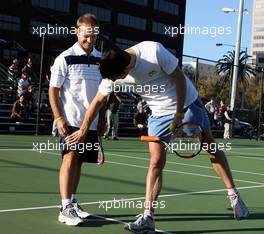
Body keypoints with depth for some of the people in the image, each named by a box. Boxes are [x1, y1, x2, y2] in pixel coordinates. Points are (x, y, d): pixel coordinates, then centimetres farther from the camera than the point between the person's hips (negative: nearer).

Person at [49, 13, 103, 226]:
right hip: (70, 120, -5)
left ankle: (72, 202, 21)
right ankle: (65, 208, -5)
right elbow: (53, 90, -4)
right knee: (70, 159, -8)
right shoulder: (65, 58, -5)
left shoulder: (100, 59, 9)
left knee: (79, 162, 10)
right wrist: (58, 117, -13)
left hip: (91, 121, 5)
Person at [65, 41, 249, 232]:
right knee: (156, 162, -7)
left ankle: (234, 195, 22)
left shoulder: (154, 51, -30)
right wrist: (83, 130, 4)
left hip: (187, 102, -2)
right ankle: (148, 218, -5)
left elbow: (179, 78, -18)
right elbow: (98, 101, -2)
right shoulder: (112, 71, -15)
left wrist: (179, 114, -16)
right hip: (159, 113, 3)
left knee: (211, 148, 6)